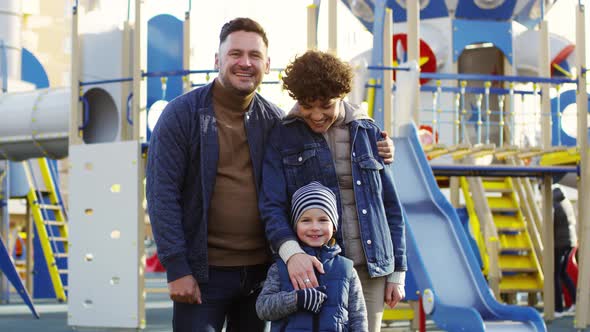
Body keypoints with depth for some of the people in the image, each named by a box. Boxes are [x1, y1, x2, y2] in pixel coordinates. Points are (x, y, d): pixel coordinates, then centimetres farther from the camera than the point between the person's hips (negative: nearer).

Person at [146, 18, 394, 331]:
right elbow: (162, 192, -9)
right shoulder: (182, 114, -5)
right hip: (204, 271, -4)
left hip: (260, 270, 4)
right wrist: (177, 269, -14)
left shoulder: (274, 120, 7)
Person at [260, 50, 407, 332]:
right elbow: (271, 206, -9)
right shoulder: (283, 137, 1)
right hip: (313, 270, -2)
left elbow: (391, 207, 13)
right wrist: (291, 251, -28)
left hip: (370, 268, 2)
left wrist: (397, 272, 9)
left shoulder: (367, 132, 9)